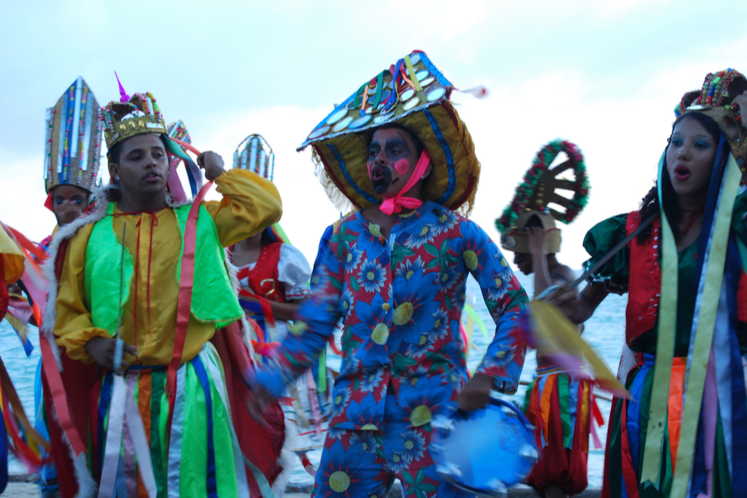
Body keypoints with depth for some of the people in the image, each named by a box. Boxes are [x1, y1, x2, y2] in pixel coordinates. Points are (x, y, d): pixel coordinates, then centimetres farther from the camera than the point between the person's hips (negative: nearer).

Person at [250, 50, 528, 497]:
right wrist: (272, 379, 4)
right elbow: (316, 320, 13)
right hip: (355, 415, 3)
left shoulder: (456, 233, 0)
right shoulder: (346, 235, 9)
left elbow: (514, 306, 2)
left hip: (432, 415, -3)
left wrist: (490, 377, -10)